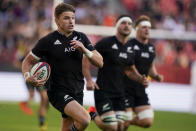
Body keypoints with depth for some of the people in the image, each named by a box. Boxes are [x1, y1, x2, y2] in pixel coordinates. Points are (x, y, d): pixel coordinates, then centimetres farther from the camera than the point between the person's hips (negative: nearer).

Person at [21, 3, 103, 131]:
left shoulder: (81, 37, 6)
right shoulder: (47, 41, -7)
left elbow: (100, 62, 4)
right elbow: (28, 61, 4)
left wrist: (84, 50, -13)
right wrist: (28, 77, -16)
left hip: (77, 91, 6)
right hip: (58, 91, -6)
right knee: (85, 119, -27)